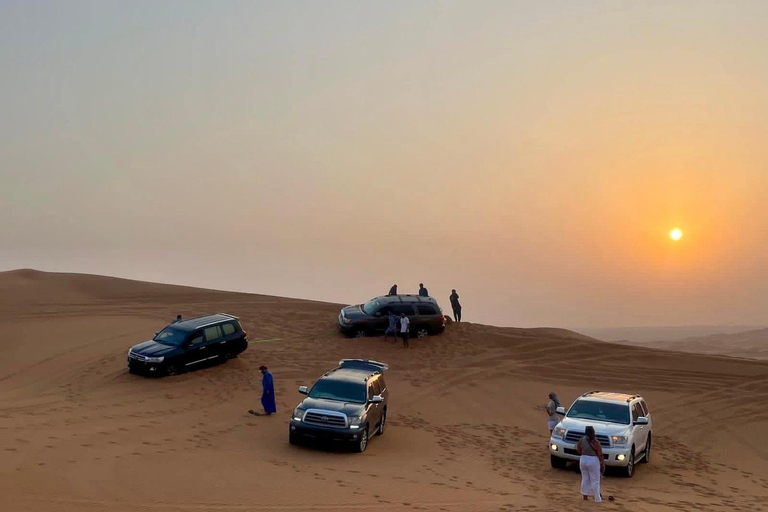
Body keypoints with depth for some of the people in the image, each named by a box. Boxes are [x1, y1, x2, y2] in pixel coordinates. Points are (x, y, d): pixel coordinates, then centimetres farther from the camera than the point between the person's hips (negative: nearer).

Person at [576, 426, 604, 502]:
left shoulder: (581, 440, -5)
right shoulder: (595, 442, -17)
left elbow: (578, 450, 8)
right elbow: (600, 454, -13)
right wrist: (603, 463, -2)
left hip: (583, 460, 4)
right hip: (593, 461, -4)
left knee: (585, 479, 17)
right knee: (595, 481, 5)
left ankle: (585, 496, 22)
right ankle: (597, 498, 8)